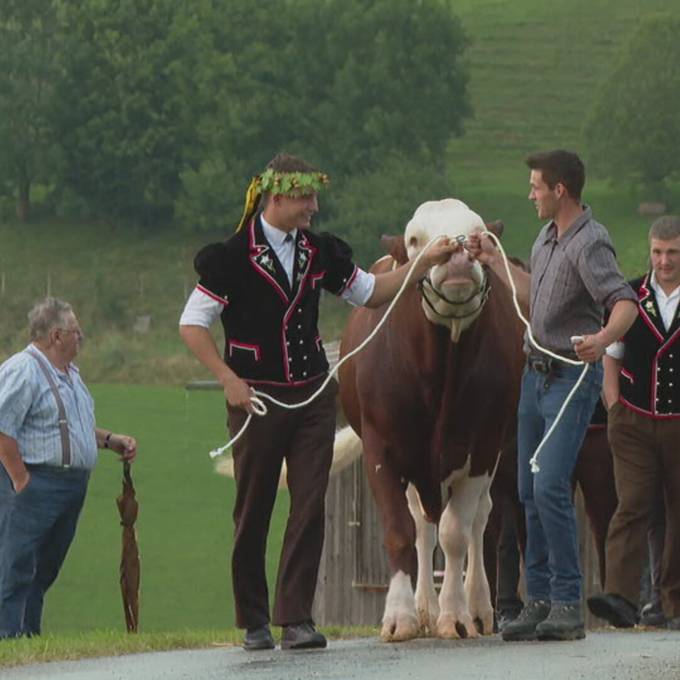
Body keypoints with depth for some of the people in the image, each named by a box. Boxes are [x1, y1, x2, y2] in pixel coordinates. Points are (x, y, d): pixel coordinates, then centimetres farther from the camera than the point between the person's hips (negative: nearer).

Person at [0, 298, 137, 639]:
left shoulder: (69, 373, 20)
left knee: (45, 570, 11)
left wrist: (111, 440, 18)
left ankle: (30, 634, 16)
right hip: (35, 482, -10)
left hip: (72, 487, 10)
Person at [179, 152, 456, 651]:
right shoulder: (233, 256, -9)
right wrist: (229, 380, -13)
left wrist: (426, 263, 10)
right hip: (256, 398, -4)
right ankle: (254, 622, 16)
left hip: (313, 395, 4)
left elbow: (370, 292, 19)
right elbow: (192, 323, -6)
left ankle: (296, 619, -3)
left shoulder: (318, 253, 7)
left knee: (310, 505, -4)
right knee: (253, 511, 4)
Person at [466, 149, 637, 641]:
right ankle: (539, 600, 14)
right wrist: (493, 260, 31)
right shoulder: (548, 237, 11)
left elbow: (624, 302, -30)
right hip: (537, 373, 9)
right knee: (530, 490, 9)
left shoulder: (590, 243, -17)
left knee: (550, 487, -16)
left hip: (573, 375, -9)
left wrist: (604, 338, -49)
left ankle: (568, 604, -11)